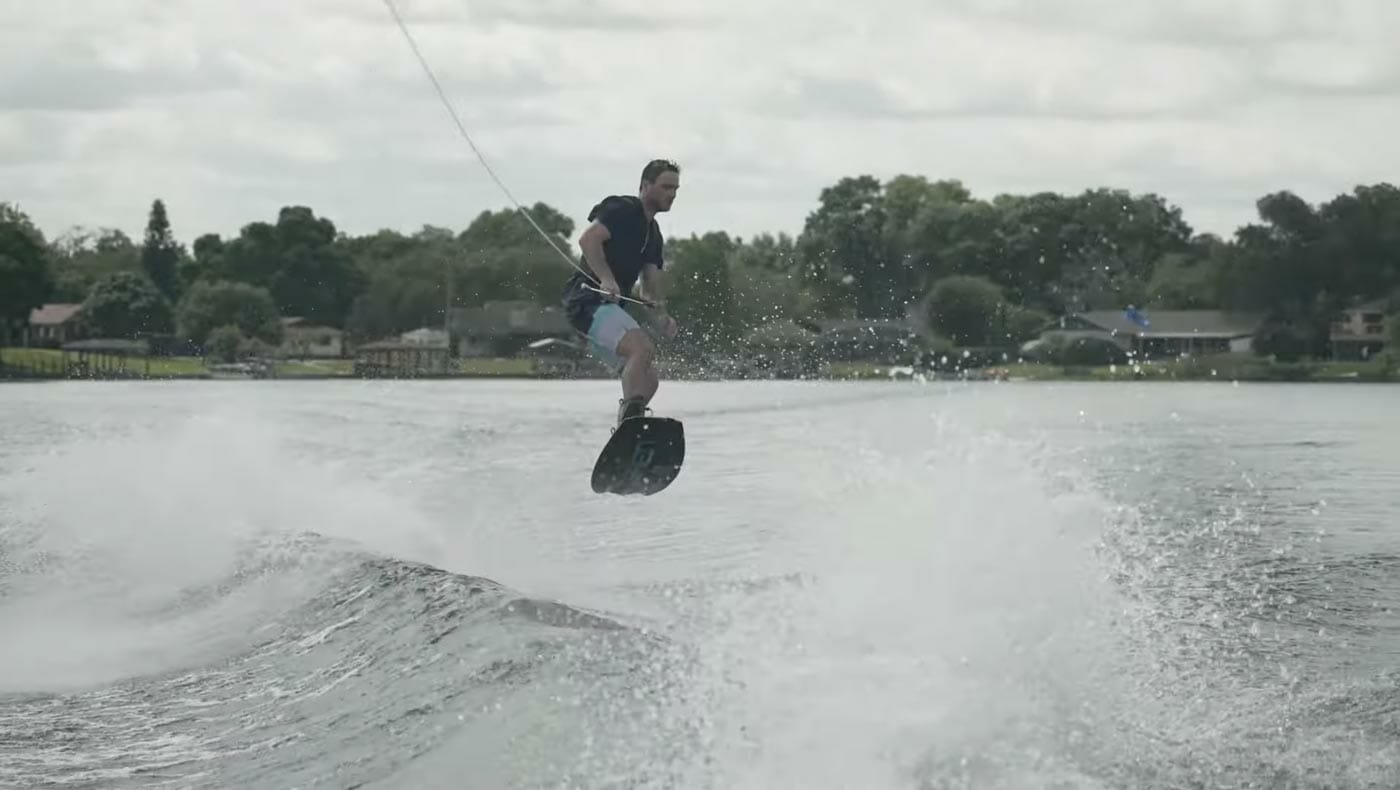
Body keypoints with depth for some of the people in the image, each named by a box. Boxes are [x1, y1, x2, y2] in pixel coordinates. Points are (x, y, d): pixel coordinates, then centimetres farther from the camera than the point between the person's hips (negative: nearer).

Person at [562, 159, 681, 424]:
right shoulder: (623, 210, -5)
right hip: (590, 300, -10)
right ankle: (630, 418, -35)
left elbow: (651, 281, 17)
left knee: (647, 380, 6)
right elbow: (588, 238, -20)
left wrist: (662, 314, -2)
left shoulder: (653, 233, 22)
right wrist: (605, 279, -32)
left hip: (610, 305, 10)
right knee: (642, 348, -29)